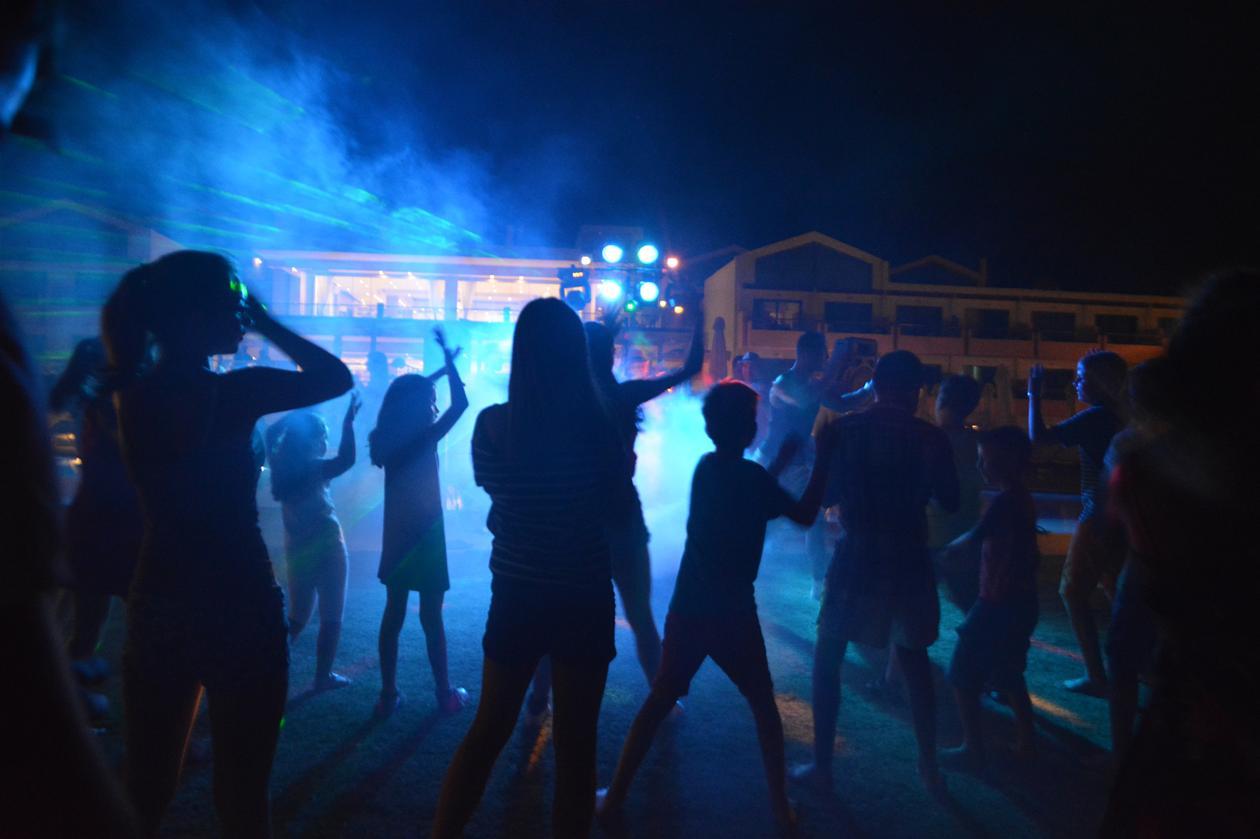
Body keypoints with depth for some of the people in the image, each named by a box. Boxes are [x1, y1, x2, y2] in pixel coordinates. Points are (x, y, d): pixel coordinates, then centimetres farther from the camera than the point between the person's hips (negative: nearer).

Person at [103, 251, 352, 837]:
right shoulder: (233, 392, -16)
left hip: (156, 606, 6)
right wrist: (267, 325, -2)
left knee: (146, 790, 19)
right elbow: (337, 377, -6)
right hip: (237, 608, -6)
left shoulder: (133, 393, 0)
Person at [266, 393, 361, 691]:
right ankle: (323, 676, 8)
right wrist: (348, 421, -30)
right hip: (326, 547, -7)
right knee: (331, 618, 4)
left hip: (296, 551, 7)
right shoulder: (311, 468, -15)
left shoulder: (281, 466, 5)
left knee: (297, 617, 19)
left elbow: (273, 435, 25)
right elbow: (345, 460, -34)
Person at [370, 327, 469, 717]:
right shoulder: (424, 439, -16)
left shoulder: (388, 442, 4)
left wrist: (443, 365, 22)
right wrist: (448, 356, -11)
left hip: (397, 537, 7)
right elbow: (460, 404, -18)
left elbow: (411, 390, 19)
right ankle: (445, 694, 12)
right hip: (423, 537, -7)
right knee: (431, 617, 2)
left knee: (393, 614, 11)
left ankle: (388, 695, 16)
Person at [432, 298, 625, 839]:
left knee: (488, 729, 20)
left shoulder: (492, 424, -10)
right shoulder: (600, 425, -16)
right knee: (576, 742, 12)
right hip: (583, 600, -2)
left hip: (515, 596, 2)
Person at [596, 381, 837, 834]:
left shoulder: (706, 467, 6)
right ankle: (781, 807, 18)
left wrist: (782, 458, 23)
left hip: (688, 607, 4)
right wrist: (822, 460, 2)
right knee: (764, 705, 15)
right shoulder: (751, 474, -12)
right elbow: (805, 515, -3)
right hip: (732, 611, -4)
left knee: (659, 700, 15)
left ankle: (615, 796, 15)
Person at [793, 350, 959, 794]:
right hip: (909, 560, 2)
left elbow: (824, 496, -1)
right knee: (913, 657, 19)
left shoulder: (843, 429, -6)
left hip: (856, 557, -2)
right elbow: (950, 500, 5)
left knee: (827, 657, 10)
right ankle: (928, 765, 23)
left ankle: (822, 764, 12)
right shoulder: (929, 436, -3)